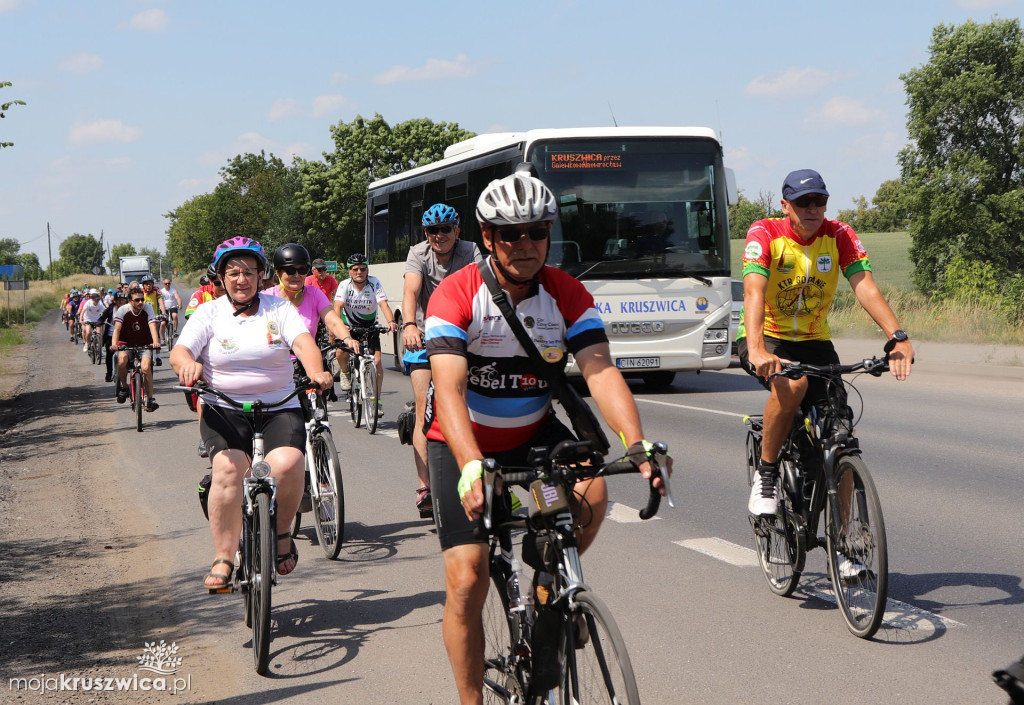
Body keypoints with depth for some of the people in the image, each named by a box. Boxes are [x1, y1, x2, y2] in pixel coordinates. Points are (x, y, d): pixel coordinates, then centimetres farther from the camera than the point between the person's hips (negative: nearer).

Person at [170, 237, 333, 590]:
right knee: (228, 467, -29)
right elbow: (180, 350, -8)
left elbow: (303, 341, -11)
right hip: (226, 410, 0)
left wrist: (316, 372, -33)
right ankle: (223, 558, -18)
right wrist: (188, 364, -34)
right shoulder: (208, 313, 7)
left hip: (279, 408, 0)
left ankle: (281, 533, 1)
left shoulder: (279, 309, 7)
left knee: (287, 464, -28)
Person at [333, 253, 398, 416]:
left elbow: (383, 304, -26)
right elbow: (337, 307, -28)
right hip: (350, 326, 0)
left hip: (370, 327, 0)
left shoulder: (375, 283, -15)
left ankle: (377, 400, 0)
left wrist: (391, 321, -46)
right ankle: (345, 374, 12)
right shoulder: (345, 285, -16)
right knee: (341, 353, -24)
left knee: (377, 361, -13)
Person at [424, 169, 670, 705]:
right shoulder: (456, 296, -23)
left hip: (532, 433, 3)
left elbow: (600, 370, -23)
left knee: (590, 493, -27)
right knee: (466, 581, -11)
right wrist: (471, 468, -52)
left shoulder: (567, 294, -12)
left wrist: (638, 446, -41)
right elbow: (449, 388, -35)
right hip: (463, 441, -3)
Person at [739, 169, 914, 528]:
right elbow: (754, 292, -32)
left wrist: (899, 337, -39)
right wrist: (757, 350, -49)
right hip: (767, 339, -3)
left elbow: (865, 287, -22)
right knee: (793, 383, -37)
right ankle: (765, 472, -16)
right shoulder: (765, 233, -17)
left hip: (814, 341, 3)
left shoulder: (839, 236, -9)